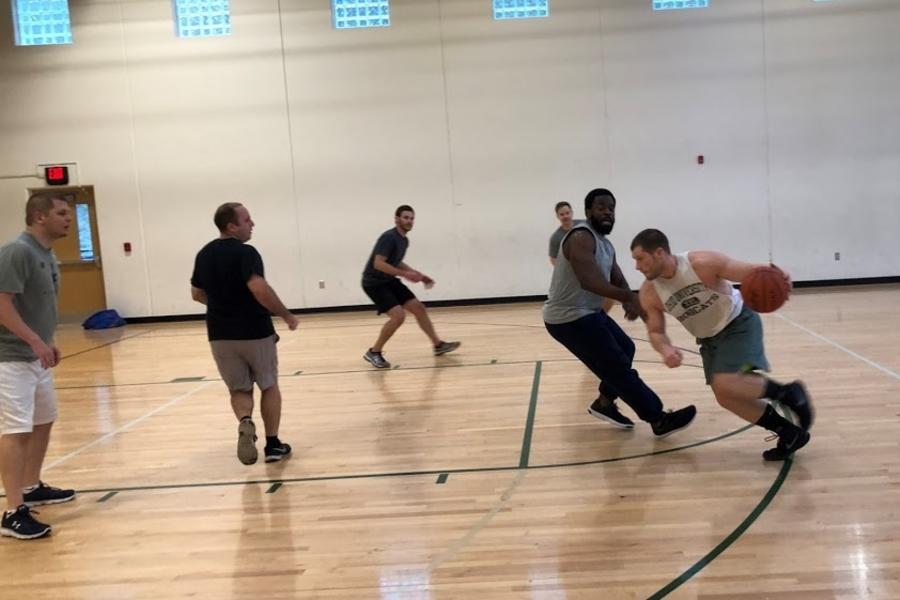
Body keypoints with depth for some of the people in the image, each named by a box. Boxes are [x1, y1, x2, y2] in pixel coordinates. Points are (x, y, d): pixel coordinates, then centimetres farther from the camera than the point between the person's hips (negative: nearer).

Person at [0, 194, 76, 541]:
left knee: (43, 421, 20)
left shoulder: (47, 255, 11)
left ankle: (32, 488, 35)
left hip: (36, 357, 10)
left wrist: (47, 342, 18)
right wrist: (35, 341, -26)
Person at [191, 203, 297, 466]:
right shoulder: (245, 252, -16)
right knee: (269, 386, 14)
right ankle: (273, 444, 17)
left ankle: (245, 422, -14)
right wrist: (286, 315, -16)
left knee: (239, 389, 16)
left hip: (220, 335, 5)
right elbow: (260, 289, -28)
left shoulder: (203, 255, 6)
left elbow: (197, 294, 16)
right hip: (255, 332, -5)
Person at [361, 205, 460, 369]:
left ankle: (438, 345, 19)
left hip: (389, 280, 10)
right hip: (374, 282, -9)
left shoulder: (404, 240, 9)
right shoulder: (389, 237, -21)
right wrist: (404, 274, -28)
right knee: (398, 315, -22)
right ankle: (374, 352, -7)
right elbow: (378, 264, -28)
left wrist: (419, 275, 15)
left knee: (418, 308, 7)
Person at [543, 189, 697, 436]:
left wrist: (630, 301, -14)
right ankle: (659, 420, -3)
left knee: (625, 349, 22)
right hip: (569, 318, -11)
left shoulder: (605, 244, 13)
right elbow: (590, 282, -31)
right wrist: (629, 298, -28)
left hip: (588, 312, 11)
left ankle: (604, 403, 33)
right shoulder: (581, 238, -19)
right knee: (618, 365, -8)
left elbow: (619, 281, 9)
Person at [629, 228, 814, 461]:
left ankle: (788, 393, -4)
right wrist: (665, 349, -26)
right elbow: (656, 332, -3)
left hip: (739, 323, -6)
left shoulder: (702, 263, -29)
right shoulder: (649, 293, -14)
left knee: (725, 384, -25)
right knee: (726, 396, 2)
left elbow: (751, 271, -25)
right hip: (708, 338, 6)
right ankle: (790, 433, 17)